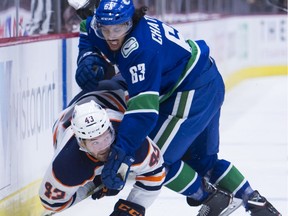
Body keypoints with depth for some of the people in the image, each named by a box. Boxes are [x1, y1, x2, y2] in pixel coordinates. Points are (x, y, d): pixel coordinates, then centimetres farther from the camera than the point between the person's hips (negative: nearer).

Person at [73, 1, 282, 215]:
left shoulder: (141, 49, -32)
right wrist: (89, 59, -1)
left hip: (193, 94, -10)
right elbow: (87, 31, 20)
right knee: (201, 159, 21)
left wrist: (121, 150, -38)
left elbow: (144, 108, -37)